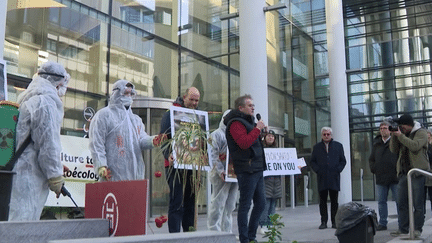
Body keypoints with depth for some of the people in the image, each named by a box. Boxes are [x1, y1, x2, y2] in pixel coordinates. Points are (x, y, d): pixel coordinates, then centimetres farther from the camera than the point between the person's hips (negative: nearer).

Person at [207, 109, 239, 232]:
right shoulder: (217, 134, -1)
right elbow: (213, 155, -10)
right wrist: (220, 170, -20)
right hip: (222, 176, -7)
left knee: (230, 204, 9)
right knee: (218, 203, -6)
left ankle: (227, 231, 16)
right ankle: (214, 231, 0)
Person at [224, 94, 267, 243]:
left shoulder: (248, 122, 22)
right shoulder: (236, 123, -10)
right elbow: (244, 143, -24)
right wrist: (257, 129, -17)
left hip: (257, 169, 10)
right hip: (247, 169, -10)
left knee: (260, 204, 12)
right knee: (245, 205, -5)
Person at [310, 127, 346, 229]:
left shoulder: (338, 146, 12)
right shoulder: (317, 147, 13)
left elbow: (343, 160, 11)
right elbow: (312, 161, 12)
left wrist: (338, 170, -3)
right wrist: (318, 170, -4)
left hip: (334, 178, 0)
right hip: (322, 178, 0)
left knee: (334, 200, 3)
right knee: (322, 201, 0)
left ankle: (334, 221, 12)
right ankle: (323, 222, 5)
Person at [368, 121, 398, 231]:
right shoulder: (376, 143, 14)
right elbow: (371, 159, 22)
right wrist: (373, 169, 7)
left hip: (395, 177, -4)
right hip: (380, 178, 5)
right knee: (381, 201, 7)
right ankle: (382, 223, 14)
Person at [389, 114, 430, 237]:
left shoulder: (421, 132, -2)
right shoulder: (401, 134, 16)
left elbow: (415, 146, -20)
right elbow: (394, 150, 10)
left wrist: (400, 135, -16)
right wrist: (394, 136, -1)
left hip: (417, 172, -6)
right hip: (403, 173, 6)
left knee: (418, 203, 0)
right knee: (402, 203, 5)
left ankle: (417, 229, 8)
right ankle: (403, 228, 12)